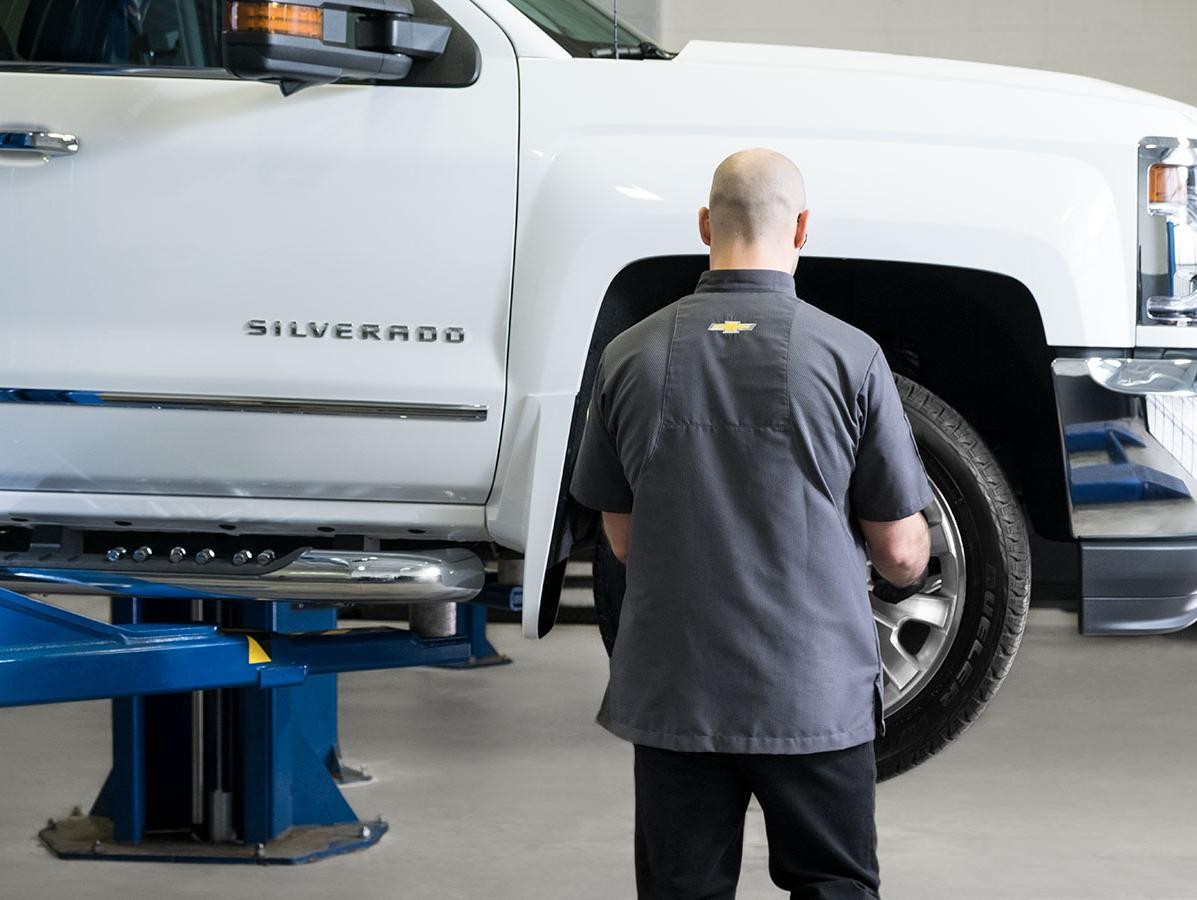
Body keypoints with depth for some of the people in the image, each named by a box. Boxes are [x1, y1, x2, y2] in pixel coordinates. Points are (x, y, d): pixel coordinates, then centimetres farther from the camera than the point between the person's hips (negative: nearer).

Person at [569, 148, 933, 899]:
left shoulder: (631, 357, -2)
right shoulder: (850, 357, -10)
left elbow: (623, 538, 8)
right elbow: (900, 549, -4)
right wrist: (900, 579, 19)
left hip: (673, 693, 2)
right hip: (817, 696, -2)